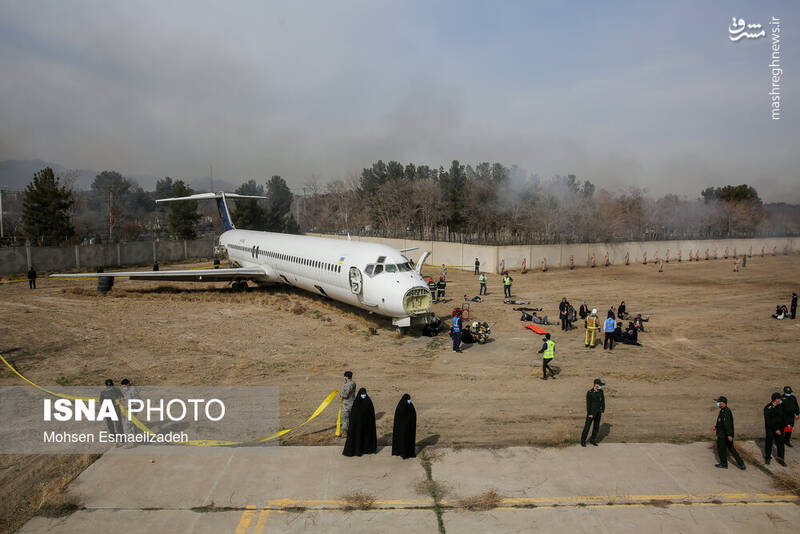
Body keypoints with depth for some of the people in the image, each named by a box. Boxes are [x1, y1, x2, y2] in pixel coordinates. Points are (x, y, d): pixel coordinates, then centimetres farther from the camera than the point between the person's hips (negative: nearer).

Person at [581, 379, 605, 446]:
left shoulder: (601, 391, -1)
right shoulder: (589, 392, -18)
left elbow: (603, 401, 6)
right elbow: (588, 404, -17)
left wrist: (603, 411, 5)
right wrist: (589, 414, -18)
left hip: (598, 412, 5)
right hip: (591, 412, -5)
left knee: (596, 427, 11)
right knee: (587, 426, 0)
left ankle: (592, 440, 27)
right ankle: (583, 441, 12)